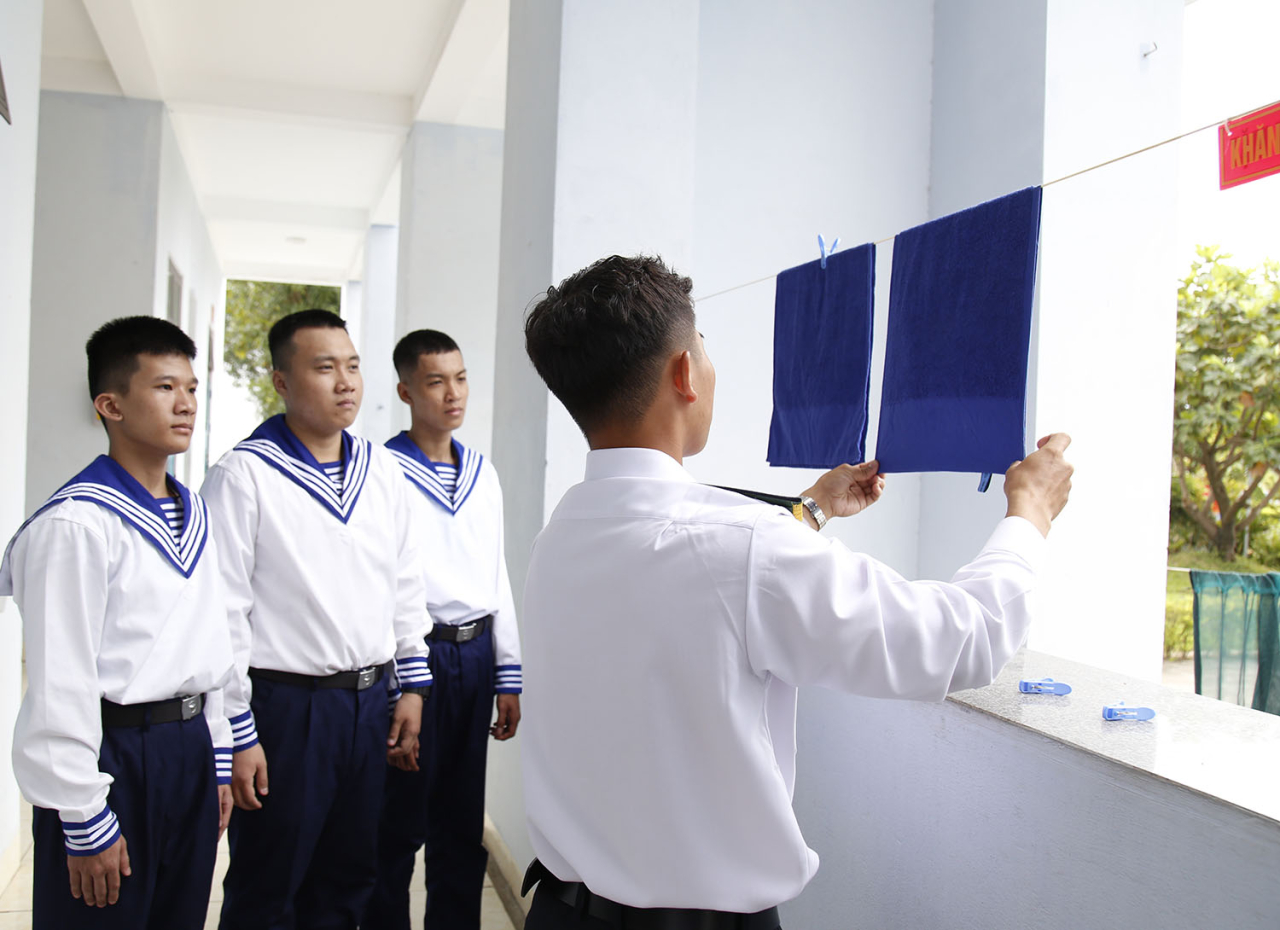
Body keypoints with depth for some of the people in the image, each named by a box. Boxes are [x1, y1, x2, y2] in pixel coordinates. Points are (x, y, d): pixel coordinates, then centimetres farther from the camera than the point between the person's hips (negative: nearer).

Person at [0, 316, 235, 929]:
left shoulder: (194, 515, 10)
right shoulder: (78, 523, -15)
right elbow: (59, 681, -17)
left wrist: (217, 760, 15)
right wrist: (85, 822, -15)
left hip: (189, 750, 8)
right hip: (113, 755, -7)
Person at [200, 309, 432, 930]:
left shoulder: (382, 470, 7)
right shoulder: (244, 474, -10)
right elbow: (223, 614, -11)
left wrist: (412, 686, 9)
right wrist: (239, 733, -11)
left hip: (371, 699, 5)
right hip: (285, 707, -5)